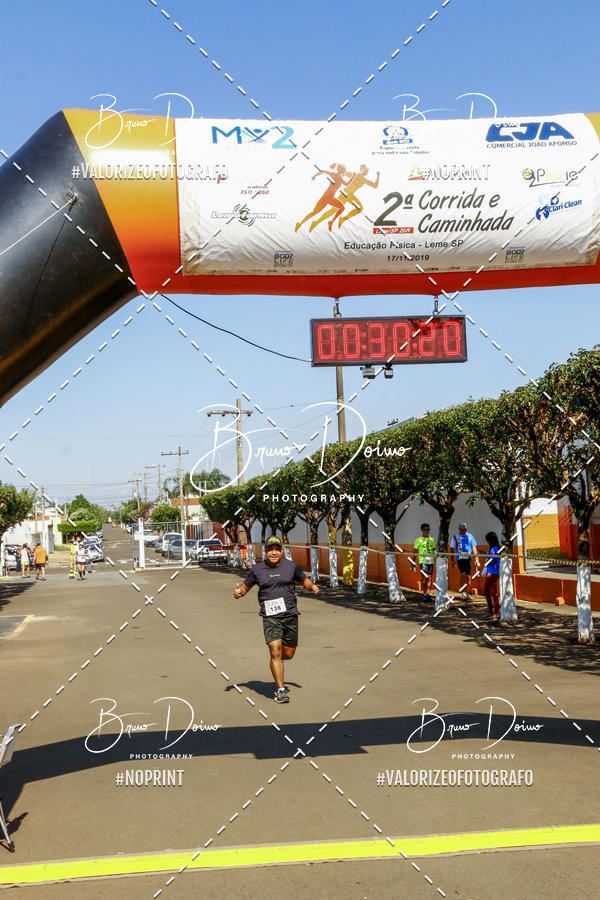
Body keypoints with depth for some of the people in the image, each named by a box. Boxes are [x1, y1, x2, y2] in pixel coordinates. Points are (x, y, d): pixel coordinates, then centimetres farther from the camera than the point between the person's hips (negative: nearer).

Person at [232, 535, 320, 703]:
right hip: (270, 618, -2)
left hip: (290, 615, 2)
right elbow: (245, 586, 14)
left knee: (288, 654, 7)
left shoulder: (291, 566, 6)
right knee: (275, 652, -13)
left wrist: (312, 587, -3)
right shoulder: (257, 569, 3)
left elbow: (304, 580, 18)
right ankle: (280, 690, -4)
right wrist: (239, 591, -8)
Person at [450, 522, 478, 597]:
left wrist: (476, 559, 5)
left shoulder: (470, 536, 8)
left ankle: (468, 593, 12)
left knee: (469, 576, 3)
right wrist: (452, 560, 6)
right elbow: (452, 548, 9)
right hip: (460, 558, -2)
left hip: (468, 558, 2)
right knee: (463, 574, -15)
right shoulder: (456, 537, 4)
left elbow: (474, 548, 10)